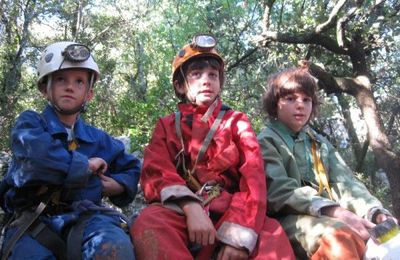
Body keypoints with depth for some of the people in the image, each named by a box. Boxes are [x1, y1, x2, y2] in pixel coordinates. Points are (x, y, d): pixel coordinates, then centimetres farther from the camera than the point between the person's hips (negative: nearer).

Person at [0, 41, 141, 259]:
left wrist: (118, 185, 14)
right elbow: (36, 155, -15)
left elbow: (132, 168, 36)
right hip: (33, 221, -2)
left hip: (83, 218, 2)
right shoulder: (30, 123, 9)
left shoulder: (99, 139, 21)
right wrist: (86, 165, -1)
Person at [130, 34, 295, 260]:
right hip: (180, 213, 1)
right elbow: (156, 171, -1)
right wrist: (191, 207, -22)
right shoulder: (167, 125, 18)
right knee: (148, 223, -34)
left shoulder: (237, 122, 16)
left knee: (272, 236, -33)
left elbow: (253, 178, 1)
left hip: (227, 212, -1)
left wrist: (239, 233, -17)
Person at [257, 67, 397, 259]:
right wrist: (335, 211, -26)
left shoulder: (320, 143, 24)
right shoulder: (266, 142, 4)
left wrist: (377, 212, -12)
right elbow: (279, 192, -12)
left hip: (331, 220, 6)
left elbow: (344, 183, 9)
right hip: (290, 220, -5)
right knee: (341, 237, -36)